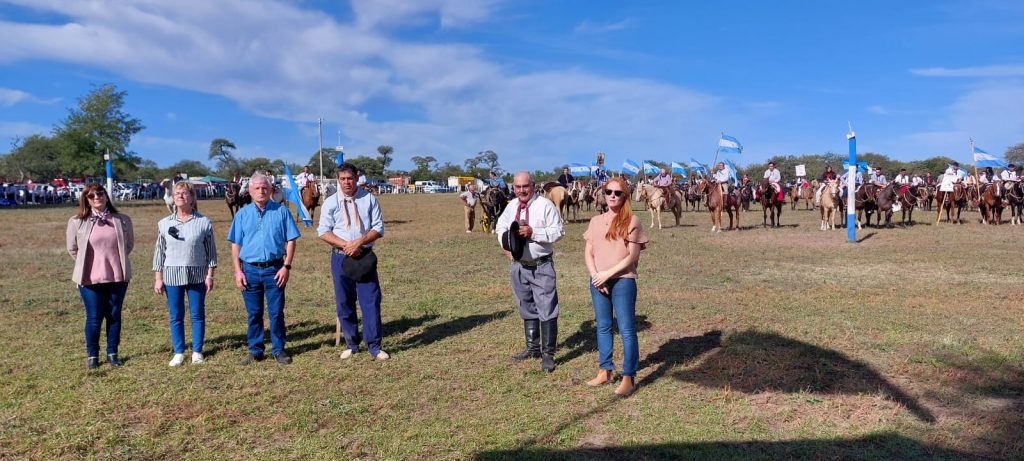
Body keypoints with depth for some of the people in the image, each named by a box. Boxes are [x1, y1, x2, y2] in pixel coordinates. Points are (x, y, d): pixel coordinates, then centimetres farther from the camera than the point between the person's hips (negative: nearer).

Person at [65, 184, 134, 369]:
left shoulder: (122, 220, -1)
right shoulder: (77, 222, -4)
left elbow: (129, 244, 11)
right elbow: (72, 248, 7)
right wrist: (87, 264, 10)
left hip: (118, 278, 2)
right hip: (90, 279, -1)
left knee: (114, 316, 10)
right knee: (94, 318, 5)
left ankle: (112, 353, 22)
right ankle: (92, 355, 21)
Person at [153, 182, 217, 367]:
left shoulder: (204, 222, -3)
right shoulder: (164, 223, 3)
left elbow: (211, 251, 0)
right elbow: (159, 251, 6)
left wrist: (210, 275, -3)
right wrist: (158, 278, 3)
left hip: (197, 275, -1)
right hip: (172, 275, 2)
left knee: (198, 314, 7)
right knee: (175, 316, 8)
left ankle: (197, 351, 19)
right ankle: (179, 352, 19)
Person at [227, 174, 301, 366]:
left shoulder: (281, 212, 1)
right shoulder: (242, 214, 6)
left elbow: (290, 241, 0)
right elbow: (235, 245, 7)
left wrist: (286, 266, -7)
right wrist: (238, 271, -1)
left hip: (274, 269, -2)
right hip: (250, 270, 2)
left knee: (276, 312, 3)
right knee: (254, 313, 10)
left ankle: (278, 349, 15)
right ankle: (255, 350, 21)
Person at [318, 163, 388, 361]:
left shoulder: (369, 199, 2)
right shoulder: (330, 202, 4)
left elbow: (378, 228, -1)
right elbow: (323, 231, -1)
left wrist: (359, 242, -16)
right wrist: (346, 245, -14)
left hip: (365, 256, -1)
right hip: (340, 257, 1)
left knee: (371, 301, -2)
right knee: (344, 303, 7)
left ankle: (374, 346, 6)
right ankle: (351, 344, 21)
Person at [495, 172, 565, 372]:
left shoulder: (545, 205, -11)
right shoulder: (511, 206, 7)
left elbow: (558, 232, -14)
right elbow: (501, 226, 21)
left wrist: (533, 232, -23)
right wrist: (505, 244, 4)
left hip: (541, 267, -6)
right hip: (518, 266, 6)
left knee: (547, 310, -5)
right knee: (527, 309, 18)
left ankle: (547, 354, 5)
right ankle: (532, 348, 33)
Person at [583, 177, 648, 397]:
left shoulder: (631, 221, -4)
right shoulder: (596, 221, 10)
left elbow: (633, 256, -8)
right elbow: (588, 252, 8)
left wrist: (608, 274, -14)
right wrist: (595, 276, -7)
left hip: (623, 281, -5)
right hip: (598, 282, 5)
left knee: (626, 329, -2)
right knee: (603, 327, 13)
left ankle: (628, 377, 4)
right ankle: (605, 371, 25)